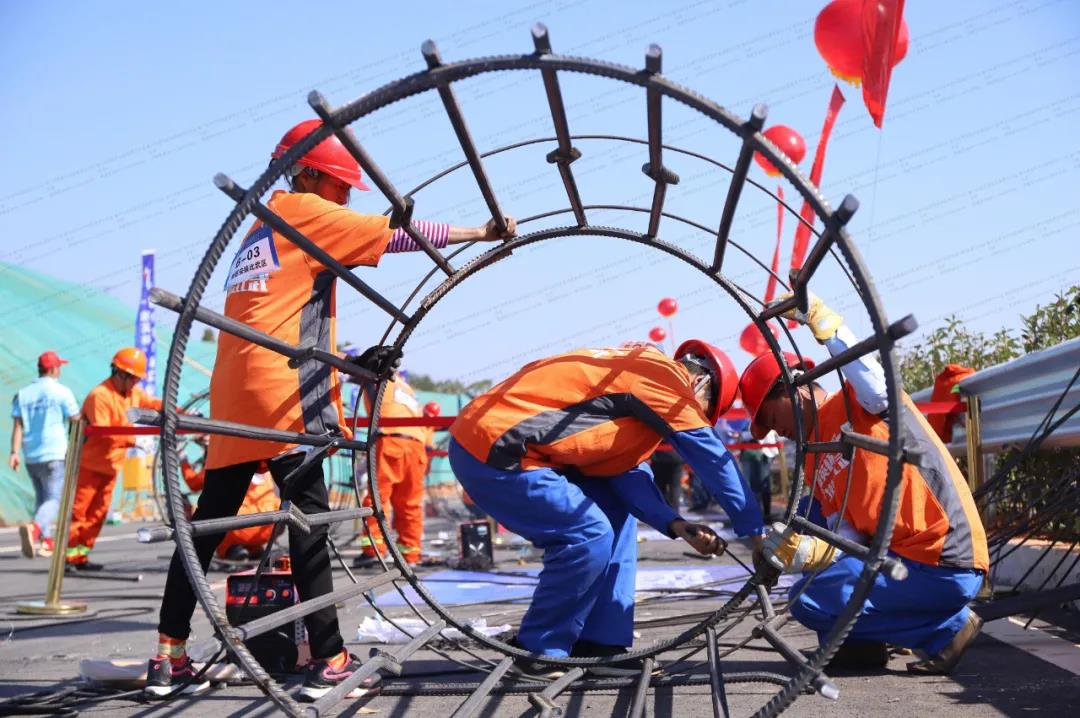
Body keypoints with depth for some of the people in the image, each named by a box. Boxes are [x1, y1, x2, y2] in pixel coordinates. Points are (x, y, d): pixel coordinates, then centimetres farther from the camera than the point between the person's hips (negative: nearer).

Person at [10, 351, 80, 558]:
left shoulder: (22, 394, 10)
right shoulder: (62, 392, -5)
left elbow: (17, 426, 2)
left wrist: (14, 452, -2)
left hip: (30, 456, 6)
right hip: (53, 455, -6)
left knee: (41, 497, 18)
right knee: (54, 499, -9)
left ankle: (46, 541, 18)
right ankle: (33, 527, -34)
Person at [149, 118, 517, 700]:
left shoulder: (260, 232, 28)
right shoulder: (304, 211, 3)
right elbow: (397, 234, -1)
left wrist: (350, 362, 21)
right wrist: (483, 232, 5)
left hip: (232, 396, 9)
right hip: (282, 394, -9)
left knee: (209, 521, 10)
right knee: (308, 518, -6)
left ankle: (169, 657, 13)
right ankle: (328, 661, -4)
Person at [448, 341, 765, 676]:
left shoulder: (637, 369, 19)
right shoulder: (664, 373, -9)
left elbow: (628, 470, 13)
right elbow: (710, 454, -8)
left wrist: (675, 524, 2)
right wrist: (755, 530, 0)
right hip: (493, 452, -10)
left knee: (615, 513, 12)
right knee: (591, 536, -13)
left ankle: (601, 644, 13)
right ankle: (540, 652, 2)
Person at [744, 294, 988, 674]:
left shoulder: (856, 402, -3)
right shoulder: (814, 464, 16)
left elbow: (877, 386, -29)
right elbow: (850, 537, 6)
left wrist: (822, 321, -28)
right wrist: (811, 552, -15)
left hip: (946, 566, -8)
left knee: (808, 600, -11)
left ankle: (946, 627, -2)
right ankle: (857, 640, 14)